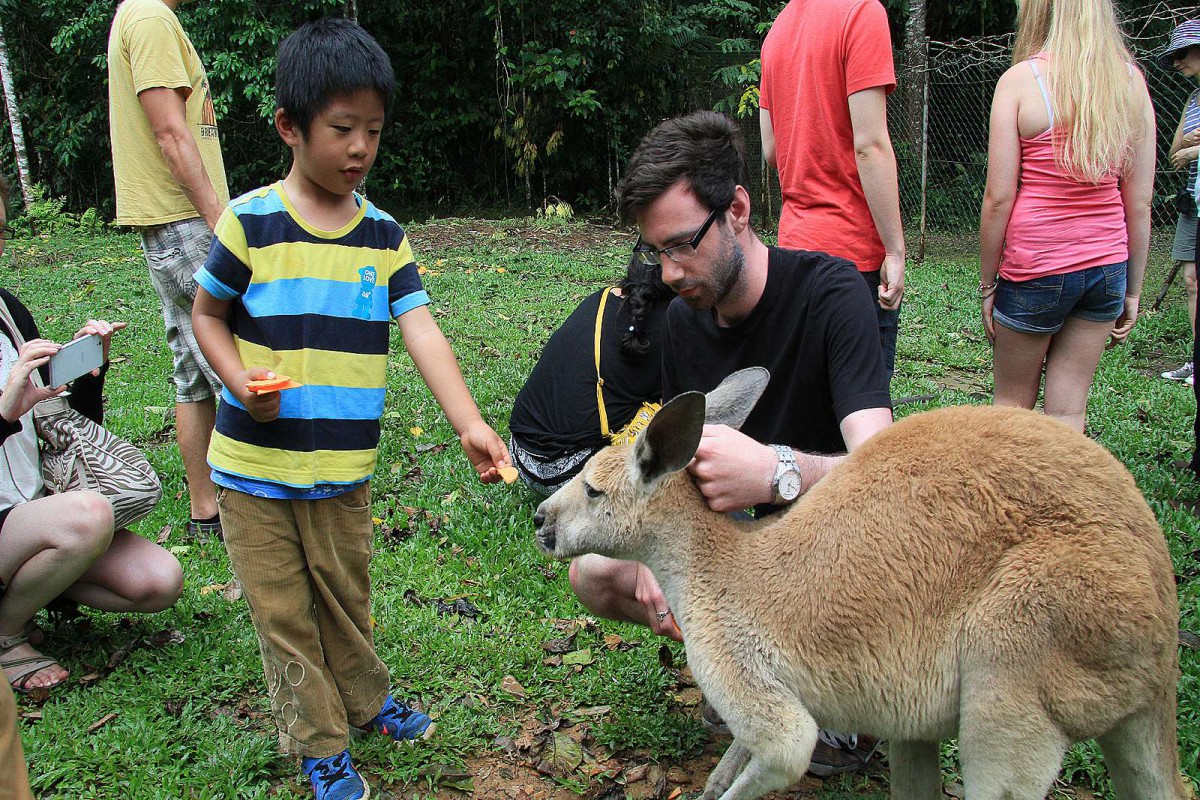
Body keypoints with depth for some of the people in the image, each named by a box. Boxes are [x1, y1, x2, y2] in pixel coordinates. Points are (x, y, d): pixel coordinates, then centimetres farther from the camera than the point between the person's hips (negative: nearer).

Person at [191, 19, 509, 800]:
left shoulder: (384, 236, -1)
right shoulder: (250, 221, -9)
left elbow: (422, 331, -10)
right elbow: (208, 313, 2)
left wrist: (471, 425, -21)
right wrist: (239, 378, -17)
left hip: (345, 465, 2)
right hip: (254, 463, -2)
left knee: (347, 595, 18)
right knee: (283, 610, 10)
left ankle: (365, 698, 43)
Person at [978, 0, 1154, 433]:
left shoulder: (1020, 79, -8)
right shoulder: (1132, 81, 3)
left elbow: (999, 197, -11)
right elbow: (1140, 203, 4)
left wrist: (987, 283, -2)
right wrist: (1133, 289, 12)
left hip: (1035, 267, -4)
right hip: (1107, 265, 4)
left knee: (1012, 404, 12)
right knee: (1068, 411, 11)